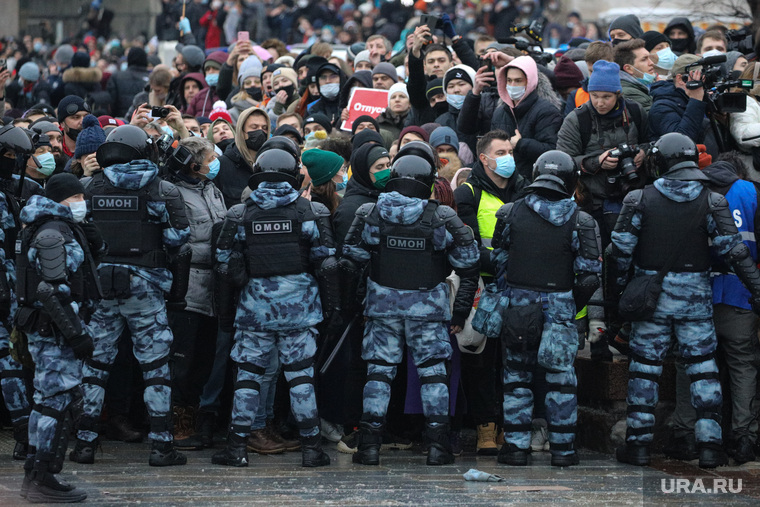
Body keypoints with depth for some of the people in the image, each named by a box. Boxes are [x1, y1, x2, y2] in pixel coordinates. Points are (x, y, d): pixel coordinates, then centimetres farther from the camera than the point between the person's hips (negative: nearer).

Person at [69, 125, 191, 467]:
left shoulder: (90, 188, 3)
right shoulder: (164, 190, -3)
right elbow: (179, 239, -4)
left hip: (99, 281, 2)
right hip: (145, 284, -2)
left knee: (95, 361, 10)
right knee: (155, 365, 4)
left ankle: (85, 442, 8)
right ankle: (161, 445, 1)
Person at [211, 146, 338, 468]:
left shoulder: (239, 215, 2)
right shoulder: (310, 212, 0)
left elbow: (226, 266, 5)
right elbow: (326, 262, 0)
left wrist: (225, 310, 12)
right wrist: (331, 303, 8)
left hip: (255, 303, 0)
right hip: (298, 304, 0)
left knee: (247, 373, 5)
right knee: (300, 374, 4)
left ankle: (237, 446, 4)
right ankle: (311, 447, 4)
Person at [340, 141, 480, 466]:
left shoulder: (369, 215, -6)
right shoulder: (442, 219, -8)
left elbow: (351, 261, -1)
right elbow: (468, 267, -3)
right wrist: (461, 310, 5)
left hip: (383, 304, 1)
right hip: (428, 305, -1)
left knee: (378, 372, 8)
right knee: (433, 372, 9)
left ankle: (370, 445, 4)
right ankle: (437, 445, 5)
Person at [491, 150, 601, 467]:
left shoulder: (510, 213, -2)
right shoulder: (580, 221, -6)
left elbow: (498, 261, 4)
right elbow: (589, 274, -7)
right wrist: (575, 306, 8)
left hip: (517, 303, 1)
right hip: (559, 305, -1)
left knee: (516, 374, 11)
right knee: (561, 377, 8)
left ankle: (516, 445, 10)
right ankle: (563, 449, 11)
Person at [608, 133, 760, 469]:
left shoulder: (639, 200, -5)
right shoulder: (711, 202, -5)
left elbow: (620, 250, -5)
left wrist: (617, 289, 7)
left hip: (651, 294, 0)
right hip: (695, 296, 0)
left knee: (644, 366, 8)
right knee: (702, 366, 7)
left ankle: (638, 443, 9)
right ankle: (710, 444, 2)